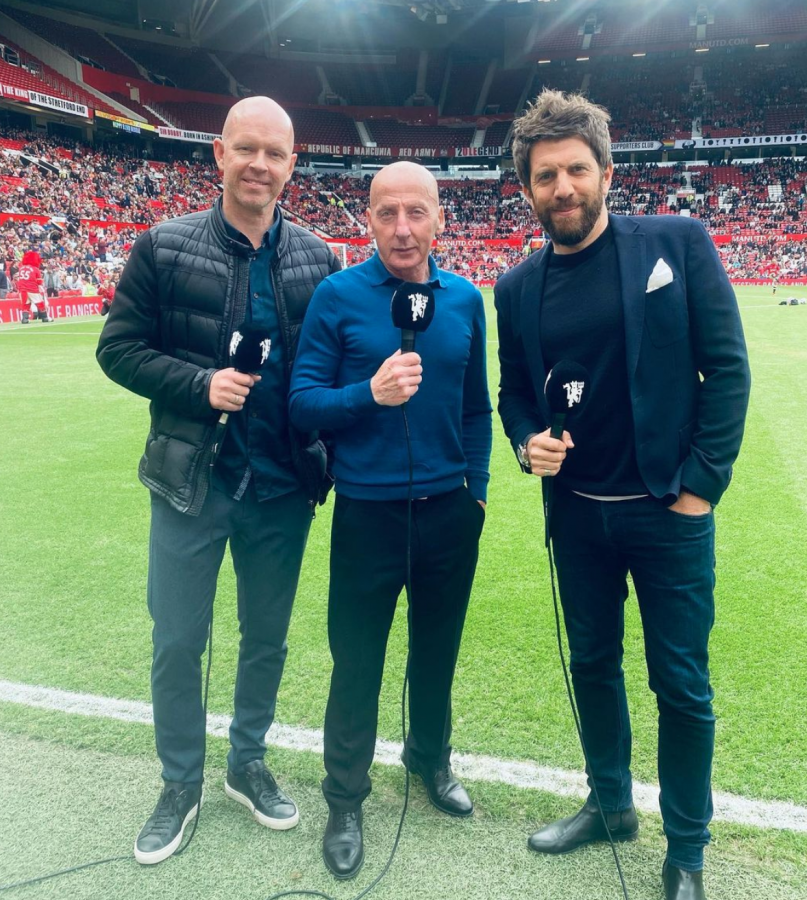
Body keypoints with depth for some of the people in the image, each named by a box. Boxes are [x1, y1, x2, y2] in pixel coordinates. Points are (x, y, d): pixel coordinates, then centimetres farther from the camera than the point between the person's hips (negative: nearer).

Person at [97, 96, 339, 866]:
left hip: (283, 488, 2)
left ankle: (248, 764, 39)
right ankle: (181, 785, 32)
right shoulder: (164, 248, -4)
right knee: (177, 643, 8)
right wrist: (201, 385, -18)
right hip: (192, 482, -1)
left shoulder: (317, 260, 3)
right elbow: (118, 348, -3)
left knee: (266, 638, 15)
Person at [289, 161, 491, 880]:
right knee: (358, 660, 10)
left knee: (437, 647, 19)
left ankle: (431, 759, 45)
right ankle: (346, 800, 32)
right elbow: (302, 401, -9)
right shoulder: (338, 296, -8)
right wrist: (370, 394, -25)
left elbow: (476, 406, 10)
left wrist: (476, 489, 8)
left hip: (450, 511, 3)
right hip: (367, 513, -3)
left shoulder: (466, 299, 2)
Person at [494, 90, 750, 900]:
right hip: (577, 513, 3)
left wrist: (701, 483, -10)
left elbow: (727, 365, -6)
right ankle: (611, 805, 40)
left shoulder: (678, 243, -5)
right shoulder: (518, 287, 3)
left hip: (669, 508, -3)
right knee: (593, 666, 17)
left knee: (681, 685, 7)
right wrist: (528, 445, -10)